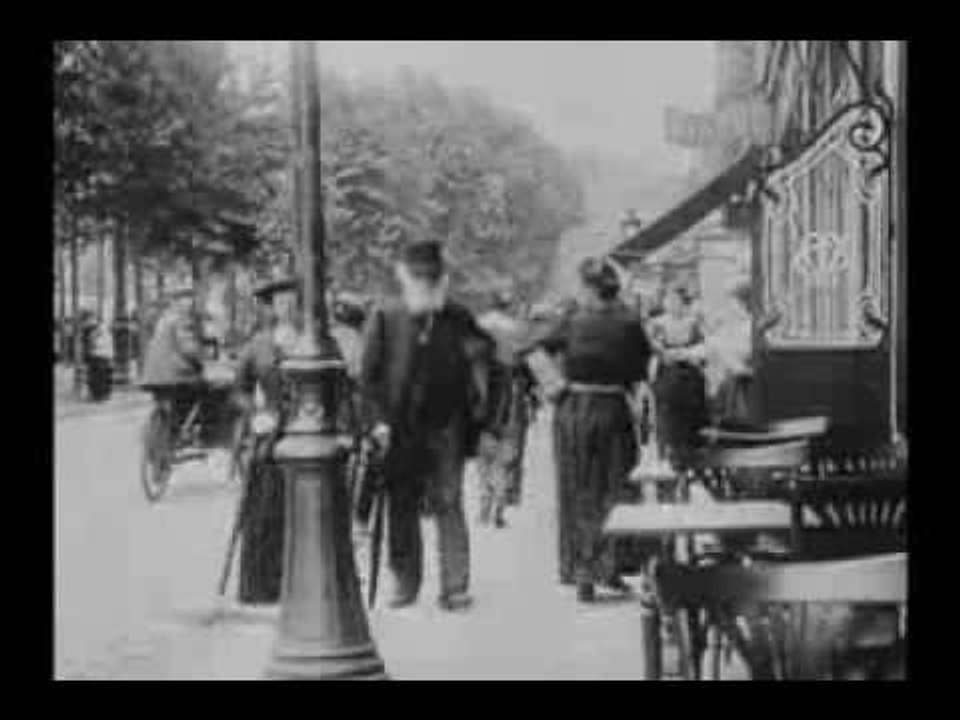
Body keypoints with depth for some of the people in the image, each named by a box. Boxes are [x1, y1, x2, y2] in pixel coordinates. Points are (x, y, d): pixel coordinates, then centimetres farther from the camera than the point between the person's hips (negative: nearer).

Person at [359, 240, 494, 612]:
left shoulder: (458, 319, 6)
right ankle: (406, 582, 18)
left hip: (445, 426, 0)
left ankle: (455, 586, 1)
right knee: (401, 507, 7)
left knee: (449, 505, -2)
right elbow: (369, 374, 1)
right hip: (400, 429, 0)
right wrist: (378, 419, -7)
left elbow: (482, 354, 15)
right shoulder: (385, 317, 2)